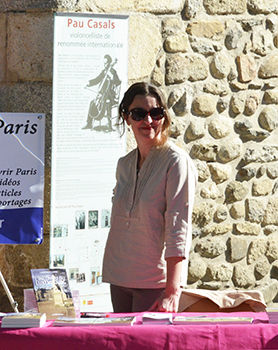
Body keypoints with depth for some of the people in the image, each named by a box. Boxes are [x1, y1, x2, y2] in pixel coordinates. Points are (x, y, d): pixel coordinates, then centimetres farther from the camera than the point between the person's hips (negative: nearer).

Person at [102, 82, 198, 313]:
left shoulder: (177, 162, -9)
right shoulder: (124, 165, 11)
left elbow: (179, 232, -16)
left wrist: (172, 292, -23)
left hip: (155, 282, -6)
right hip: (119, 280, 6)